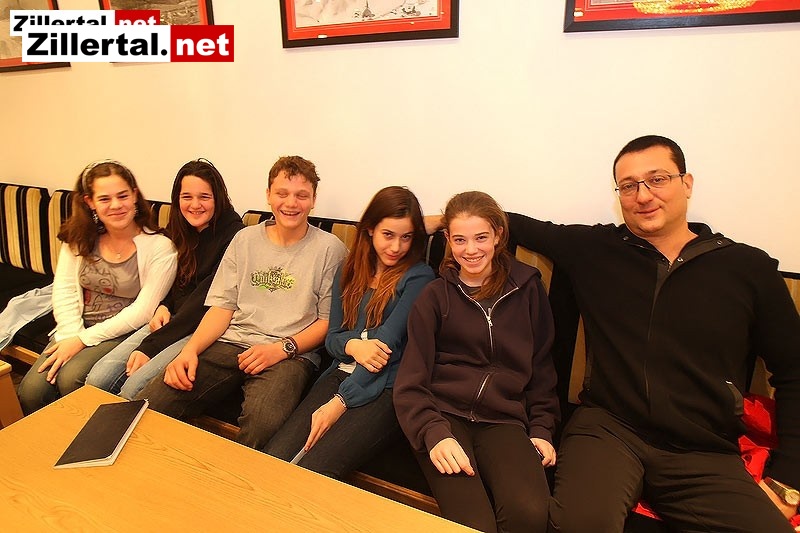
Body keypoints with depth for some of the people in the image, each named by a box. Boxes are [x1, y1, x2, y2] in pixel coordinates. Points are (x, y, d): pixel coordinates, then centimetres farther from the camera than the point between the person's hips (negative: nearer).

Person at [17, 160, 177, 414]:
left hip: (123, 333, -4)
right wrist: (72, 335, -14)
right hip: (78, 326, 4)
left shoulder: (159, 247, -13)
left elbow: (142, 311, -14)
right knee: (31, 389, -15)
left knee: (71, 379, -26)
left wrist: (84, 340, -14)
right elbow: (64, 290, 1)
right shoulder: (79, 237, 3)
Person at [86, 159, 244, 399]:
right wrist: (162, 306, -2)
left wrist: (150, 346, -17)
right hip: (171, 321, 7)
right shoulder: (177, 231, 9)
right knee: (97, 379, -9)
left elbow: (205, 299, -18)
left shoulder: (233, 236, -15)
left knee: (134, 388, -22)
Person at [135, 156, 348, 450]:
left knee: (262, 422, -35)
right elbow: (222, 307, 12)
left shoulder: (330, 249, 2)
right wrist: (190, 349, -4)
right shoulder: (245, 239, 14)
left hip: (292, 355, -3)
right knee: (147, 404, -18)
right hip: (230, 344, 4)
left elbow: (329, 320, 1)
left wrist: (283, 348, -12)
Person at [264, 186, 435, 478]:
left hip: (387, 387, -4)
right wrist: (353, 345, -13)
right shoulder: (349, 272, 15)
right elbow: (332, 337, 13)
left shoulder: (418, 276, -2)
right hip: (340, 374, 5)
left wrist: (340, 402, -15)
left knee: (312, 471, -25)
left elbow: (387, 343, -10)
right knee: (273, 459, -18)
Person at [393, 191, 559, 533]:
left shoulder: (527, 289, 10)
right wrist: (434, 434, -16)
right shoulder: (435, 297, 6)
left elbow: (542, 366, 17)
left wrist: (542, 429, 6)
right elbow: (410, 384, 1)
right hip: (443, 415, -1)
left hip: (503, 420, 1)